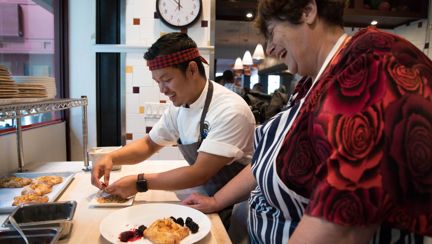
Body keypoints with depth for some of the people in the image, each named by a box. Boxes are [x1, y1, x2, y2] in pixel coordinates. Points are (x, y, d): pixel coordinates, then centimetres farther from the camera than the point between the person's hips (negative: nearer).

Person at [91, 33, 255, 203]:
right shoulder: (178, 106, 0)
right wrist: (111, 158, -4)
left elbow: (200, 173, -24)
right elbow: (149, 144, 12)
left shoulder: (230, 112, -24)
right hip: (208, 198, 6)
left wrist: (140, 182, -21)